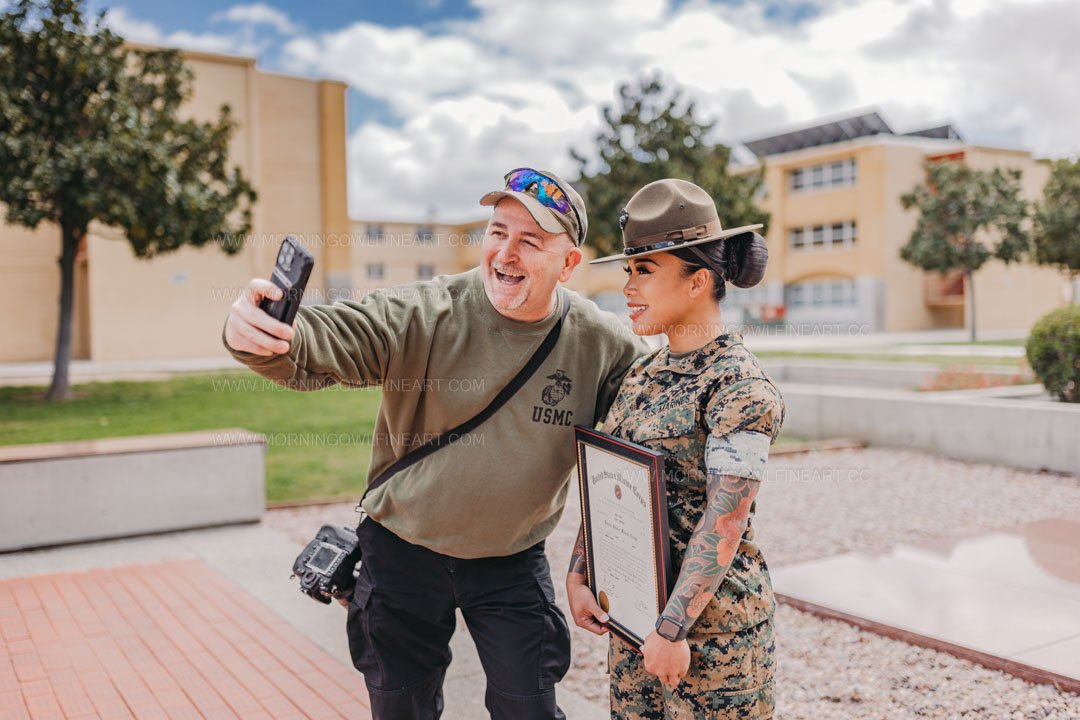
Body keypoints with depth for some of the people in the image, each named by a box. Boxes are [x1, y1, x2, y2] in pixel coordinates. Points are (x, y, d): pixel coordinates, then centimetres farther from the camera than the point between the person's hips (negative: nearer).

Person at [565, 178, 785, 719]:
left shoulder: (740, 388, -17)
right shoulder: (641, 375, 6)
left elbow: (725, 523, -21)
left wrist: (673, 629, -20)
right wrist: (577, 576, 5)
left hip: (711, 618, -7)